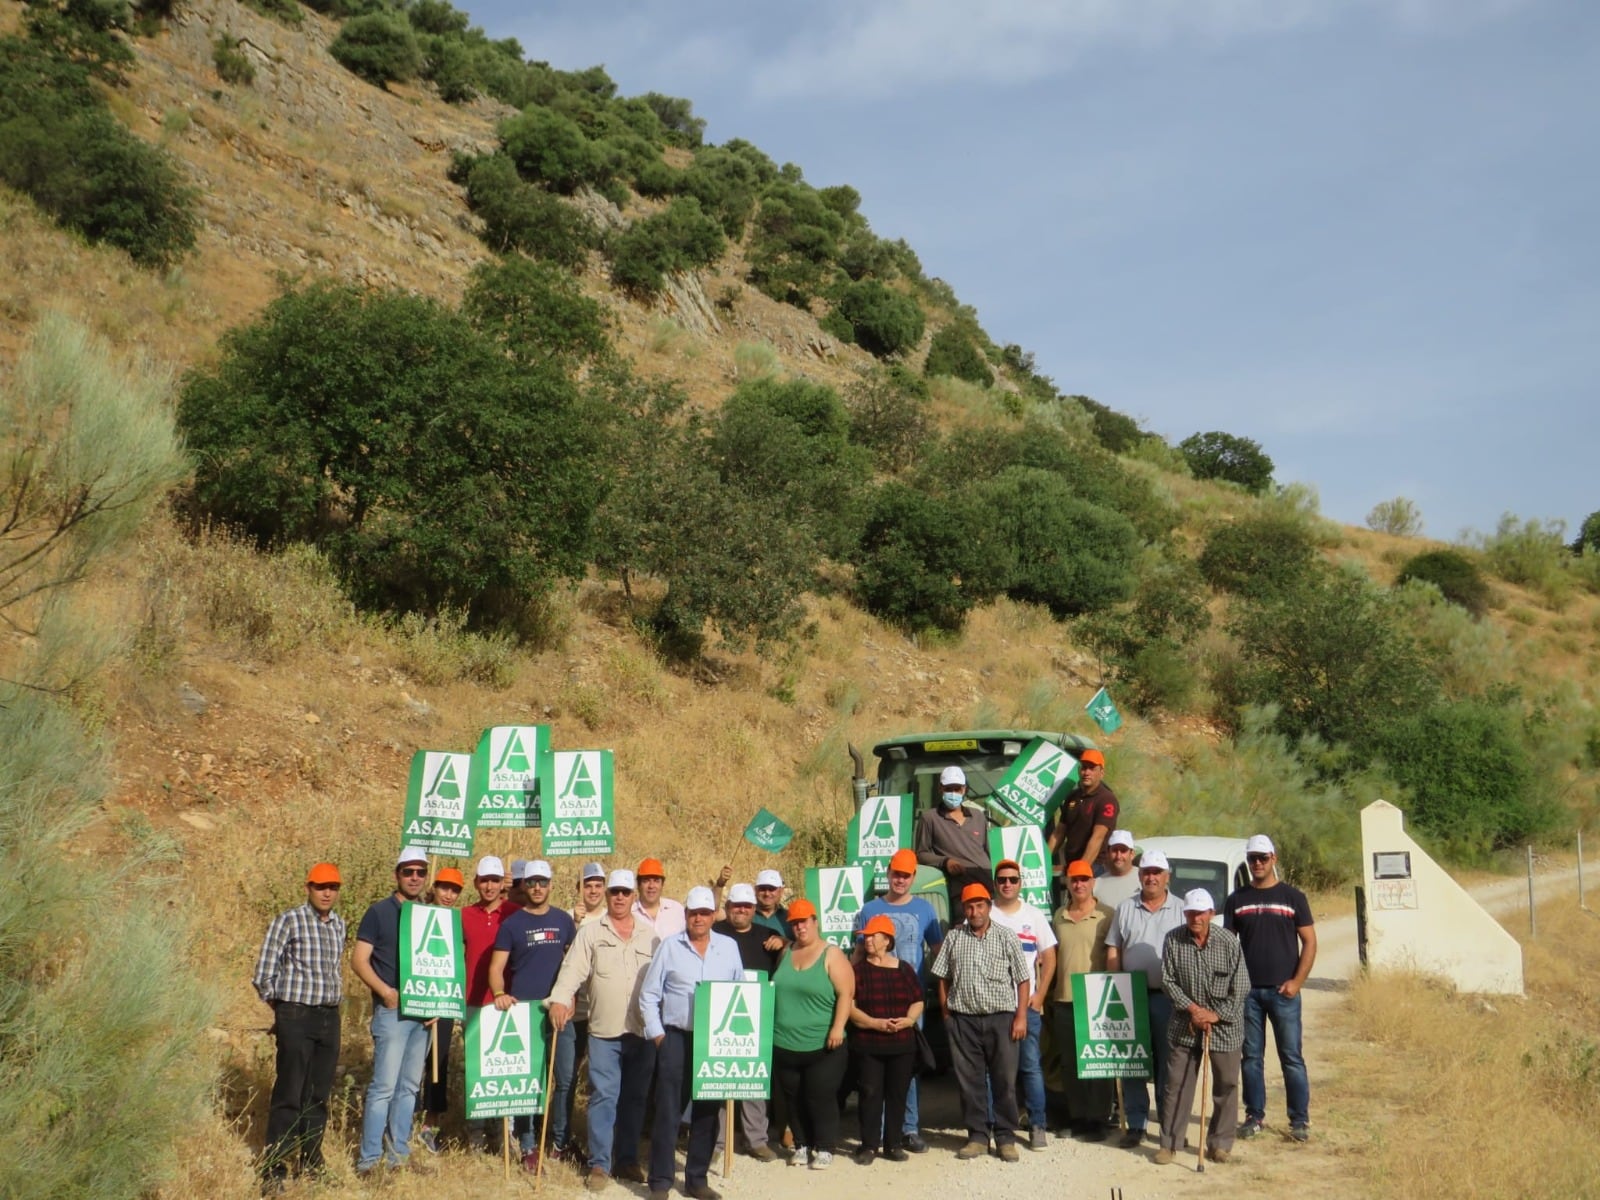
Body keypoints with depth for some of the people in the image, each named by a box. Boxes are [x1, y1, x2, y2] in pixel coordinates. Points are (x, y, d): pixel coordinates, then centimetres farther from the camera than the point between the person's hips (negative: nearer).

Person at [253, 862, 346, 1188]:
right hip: (296, 1017, -5)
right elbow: (263, 975, -6)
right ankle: (274, 1167, 0)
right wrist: (282, 1010, 3)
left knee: (319, 1096, 10)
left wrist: (334, 998, 12)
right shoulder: (288, 921, -8)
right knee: (289, 1095, -5)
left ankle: (310, 1161, 19)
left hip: (330, 1017, 6)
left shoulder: (339, 925, 10)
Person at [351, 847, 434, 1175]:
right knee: (384, 1086, -9)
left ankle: (399, 1154, 18)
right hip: (391, 1011, -6)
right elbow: (359, 960, -7)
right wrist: (385, 991, -20)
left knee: (409, 1086, 11)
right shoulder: (379, 913, -3)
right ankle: (369, 1158, -3)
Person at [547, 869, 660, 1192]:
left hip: (643, 1031, 3)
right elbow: (573, 969, -6)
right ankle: (599, 1165, 2)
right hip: (604, 1031, -3)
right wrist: (559, 999, -22)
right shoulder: (590, 931, 3)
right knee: (604, 1097, -5)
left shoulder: (650, 934, 10)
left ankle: (627, 1160, 21)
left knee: (635, 1098, 10)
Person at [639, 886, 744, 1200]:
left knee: (707, 1111, 9)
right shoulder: (669, 946, -1)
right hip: (675, 1038, -3)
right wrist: (656, 1034, -4)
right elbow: (649, 994, 1)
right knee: (668, 1111, -2)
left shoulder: (729, 947, 6)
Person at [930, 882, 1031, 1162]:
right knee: (969, 1081, 6)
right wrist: (946, 1013, 4)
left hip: (1000, 1017, -2)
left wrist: (1021, 1016, -5)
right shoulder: (953, 937, 8)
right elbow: (943, 978, 11)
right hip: (963, 1020, 2)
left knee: (1005, 1080, 2)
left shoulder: (1006, 937, 2)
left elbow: (1023, 979, 2)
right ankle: (977, 1136, 16)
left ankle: (1006, 1138, 11)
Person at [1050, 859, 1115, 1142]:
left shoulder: (1106, 915, -4)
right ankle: (1076, 1117, 19)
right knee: (1070, 1063, 9)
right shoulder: (1059, 916, 11)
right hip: (1064, 1001, 5)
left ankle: (1097, 1120, 7)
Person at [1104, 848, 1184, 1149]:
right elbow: (1113, 952, 10)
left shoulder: (1181, 910, 4)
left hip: (1169, 998, -2)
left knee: (1169, 1065, 3)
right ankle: (1136, 1125, 12)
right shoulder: (1125, 910, 10)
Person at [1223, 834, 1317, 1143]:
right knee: (1251, 1057, 7)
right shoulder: (1236, 900, 9)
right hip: (1247, 991, 2)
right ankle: (1254, 1116, 15)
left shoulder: (1292, 897, 4)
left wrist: (1296, 981, -8)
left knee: (1291, 1057, 0)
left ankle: (1300, 1120, 5)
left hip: (1283, 990, -2)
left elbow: (1309, 942, 2)